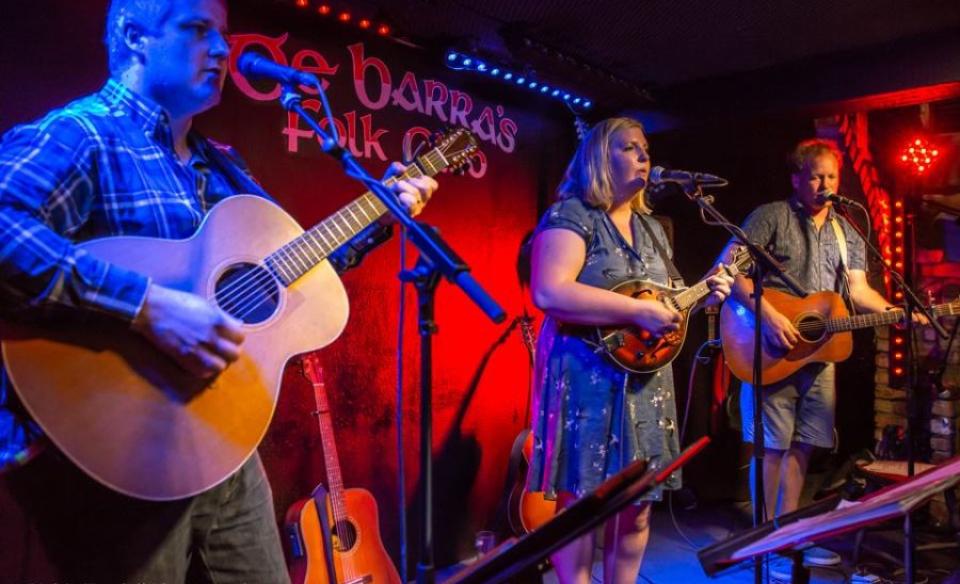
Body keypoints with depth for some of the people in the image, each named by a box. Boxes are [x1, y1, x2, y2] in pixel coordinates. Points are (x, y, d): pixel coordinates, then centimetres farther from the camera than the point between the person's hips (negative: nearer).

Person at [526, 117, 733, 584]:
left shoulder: (651, 227, 16)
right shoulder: (570, 215, -9)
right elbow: (549, 293, -24)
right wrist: (638, 311, -23)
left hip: (645, 378, 8)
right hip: (588, 377, -7)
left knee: (637, 504, 12)